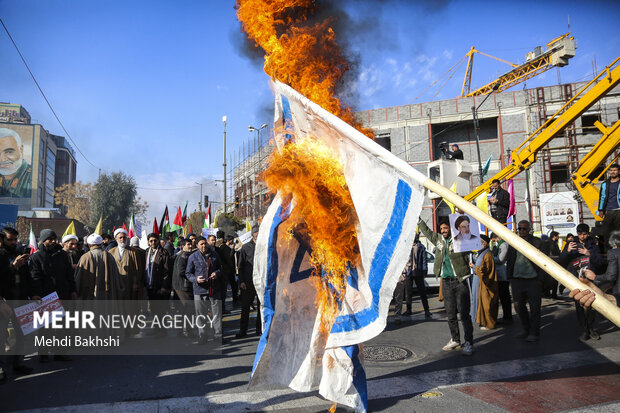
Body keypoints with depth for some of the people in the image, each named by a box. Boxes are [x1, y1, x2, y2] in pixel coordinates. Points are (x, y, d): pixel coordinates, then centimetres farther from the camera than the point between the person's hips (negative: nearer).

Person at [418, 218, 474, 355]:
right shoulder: (438, 239, 13)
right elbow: (427, 232, 27)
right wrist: (419, 220, 33)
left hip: (460, 281, -5)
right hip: (446, 281, 6)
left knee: (464, 313, -5)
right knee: (450, 313, 12)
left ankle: (469, 343, 1)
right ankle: (455, 340, 22)